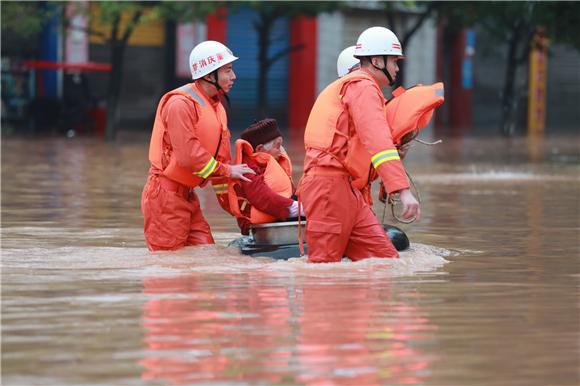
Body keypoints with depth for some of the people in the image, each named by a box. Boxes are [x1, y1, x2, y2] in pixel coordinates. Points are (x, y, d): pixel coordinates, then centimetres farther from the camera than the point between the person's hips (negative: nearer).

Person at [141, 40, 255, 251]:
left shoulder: (216, 107, 14)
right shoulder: (181, 104, -18)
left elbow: (222, 156, 20)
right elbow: (188, 155, -25)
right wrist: (227, 171, -15)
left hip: (187, 194, 9)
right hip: (165, 193, -9)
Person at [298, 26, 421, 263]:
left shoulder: (345, 85, 26)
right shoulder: (363, 87, -7)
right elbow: (377, 141, -22)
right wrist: (403, 190, -30)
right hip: (330, 183, -10)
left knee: (385, 258, -2)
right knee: (324, 265, -11)